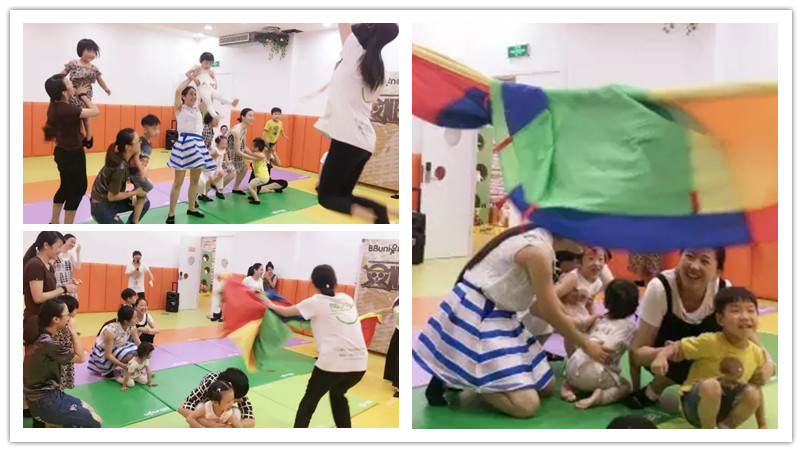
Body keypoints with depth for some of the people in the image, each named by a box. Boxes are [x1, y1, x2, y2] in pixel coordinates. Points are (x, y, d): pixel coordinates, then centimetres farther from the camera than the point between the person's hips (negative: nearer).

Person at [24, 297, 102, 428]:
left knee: (89, 410, 18)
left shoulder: (39, 336, 1)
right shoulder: (48, 343, -25)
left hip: (45, 394, 10)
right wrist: (74, 331, -9)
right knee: (95, 422, -7)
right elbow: (80, 358, -14)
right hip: (44, 402, -10)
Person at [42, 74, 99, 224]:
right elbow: (95, 111, -19)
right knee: (77, 189, 6)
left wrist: (77, 94, 13)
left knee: (66, 188, 23)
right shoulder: (67, 110, -30)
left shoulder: (55, 106, -3)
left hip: (63, 152, 9)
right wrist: (83, 95, -8)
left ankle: (54, 223, 35)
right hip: (72, 154, -9)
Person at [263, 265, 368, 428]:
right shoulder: (347, 299, 16)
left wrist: (271, 305, 38)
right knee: (338, 395, 30)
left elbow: (286, 312, 21)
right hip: (359, 363, 4)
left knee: (310, 399, 18)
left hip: (333, 362, -4)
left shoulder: (316, 302, 5)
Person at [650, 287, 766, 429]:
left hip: (725, 407, 4)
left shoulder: (757, 354, -4)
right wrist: (661, 356, -41)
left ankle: (724, 427, 0)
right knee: (711, 385, -37)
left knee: (753, 392, -24)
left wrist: (762, 425, 9)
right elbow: (677, 348, -18)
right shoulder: (710, 342, -20)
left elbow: (757, 397, 8)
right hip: (695, 403, -4)